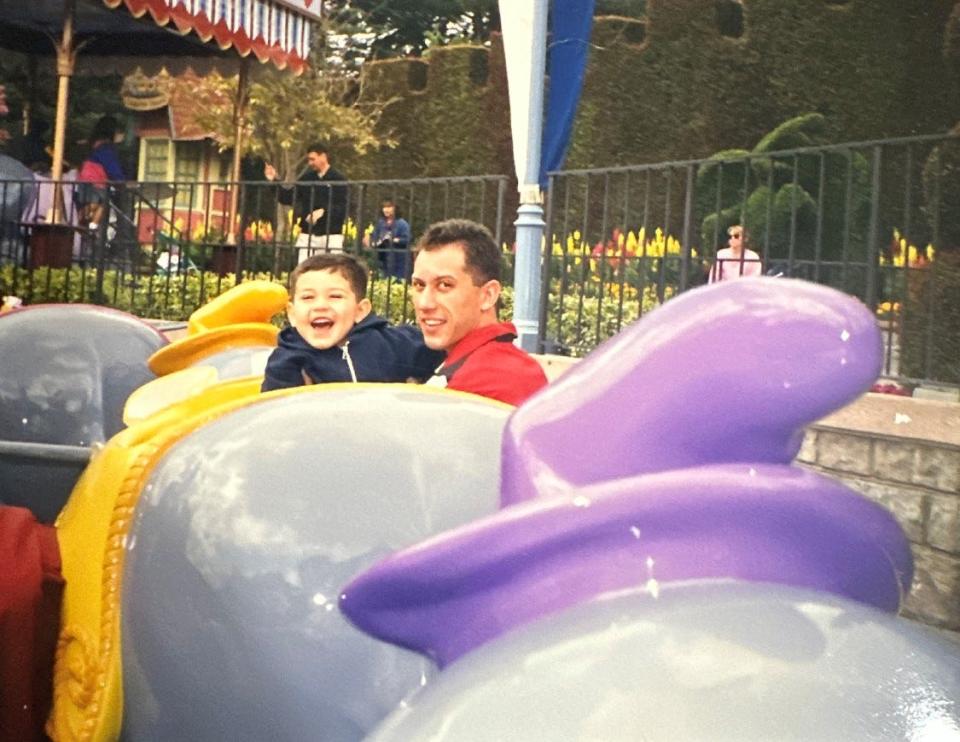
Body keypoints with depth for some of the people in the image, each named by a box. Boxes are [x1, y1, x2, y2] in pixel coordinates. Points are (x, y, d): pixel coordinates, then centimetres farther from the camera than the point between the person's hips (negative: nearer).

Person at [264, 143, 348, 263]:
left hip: (331, 235, -4)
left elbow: (343, 207, -11)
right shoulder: (306, 178, 12)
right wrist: (275, 181, 1)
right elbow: (287, 198, 12)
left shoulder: (339, 179, -2)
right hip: (307, 234, 4)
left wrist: (324, 211, -25)